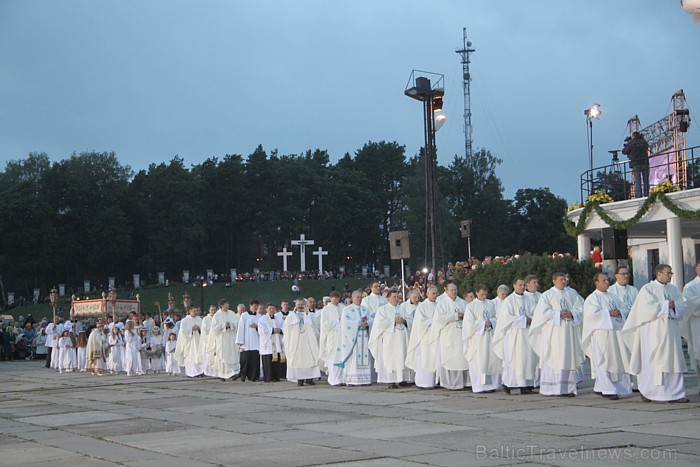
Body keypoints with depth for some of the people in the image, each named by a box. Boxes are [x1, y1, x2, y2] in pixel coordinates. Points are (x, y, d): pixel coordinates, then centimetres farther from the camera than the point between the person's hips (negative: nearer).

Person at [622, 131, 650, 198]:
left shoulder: (631, 143, -4)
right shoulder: (644, 142, 9)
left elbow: (624, 152, 3)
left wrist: (626, 144, 18)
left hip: (636, 165, -3)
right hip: (645, 163, 3)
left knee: (637, 180, -4)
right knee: (645, 180, 5)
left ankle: (638, 195, -10)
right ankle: (646, 194, 3)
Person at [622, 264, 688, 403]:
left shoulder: (673, 289, 15)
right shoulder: (648, 289, -3)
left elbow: (681, 306, 8)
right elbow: (649, 307, -15)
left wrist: (674, 306, -13)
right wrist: (666, 305, -9)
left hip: (670, 330, 6)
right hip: (653, 330, -5)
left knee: (673, 360, 1)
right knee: (653, 360, -4)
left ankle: (675, 393, 2)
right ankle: (646, 390, 7)